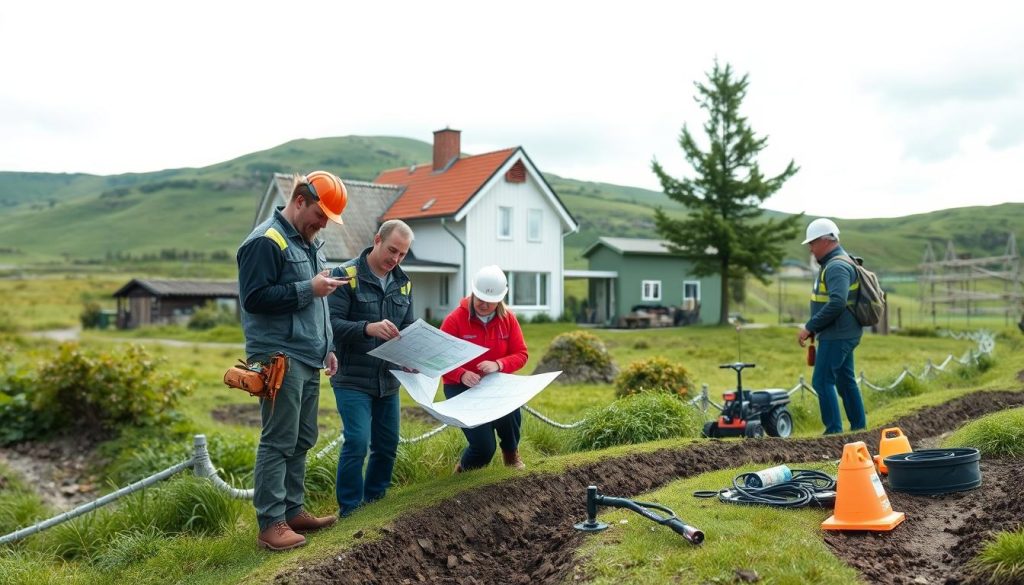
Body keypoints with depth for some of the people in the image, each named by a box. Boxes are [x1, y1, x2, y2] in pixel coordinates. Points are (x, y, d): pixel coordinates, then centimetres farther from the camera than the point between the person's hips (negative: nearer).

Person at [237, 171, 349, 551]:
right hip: (280, 358, -9)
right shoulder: (266, 241, -10)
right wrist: (309, 289, -17)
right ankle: (270, 524, 0)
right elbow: (254, 298, -18)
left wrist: (326, 347, 21)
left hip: (307, 358, 9)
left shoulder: (308, 241, 19)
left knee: (302, 440, 11)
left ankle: (293, 511, 20)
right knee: (278, 442, -6)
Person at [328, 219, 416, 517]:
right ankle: (349, 511, 3)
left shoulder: (403, 283, 10)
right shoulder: (346, 275, -9)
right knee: (357, 442, -13)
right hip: (352, 379, -6)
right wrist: (368, 328, -32)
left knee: (387, 445, 11)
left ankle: (374, 502, 29)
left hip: (388, 380, 6)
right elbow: (332, 323, -18)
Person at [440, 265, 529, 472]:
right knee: (484, 448, -15)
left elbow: (521, 354, -3)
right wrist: (462, 375, -32)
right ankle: (464, 470, 24)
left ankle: (511, 452, 2)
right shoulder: (455, 319, -14)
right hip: (461, 387, -3)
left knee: (510, 408, -33)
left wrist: (498, 365, -24)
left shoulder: (508, 318, -3)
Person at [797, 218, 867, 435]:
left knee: (822, 380, -8)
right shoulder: (834, 264, 17)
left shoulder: (837, 267, -17)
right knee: (846, 380, 15)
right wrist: (815, 328, 16)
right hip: (843, 333, 10)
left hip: (837, 335, -10)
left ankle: (834, 431, -5)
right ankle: (859, 427, 22)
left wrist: (809, 327, -24)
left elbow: (837, 302, -29)